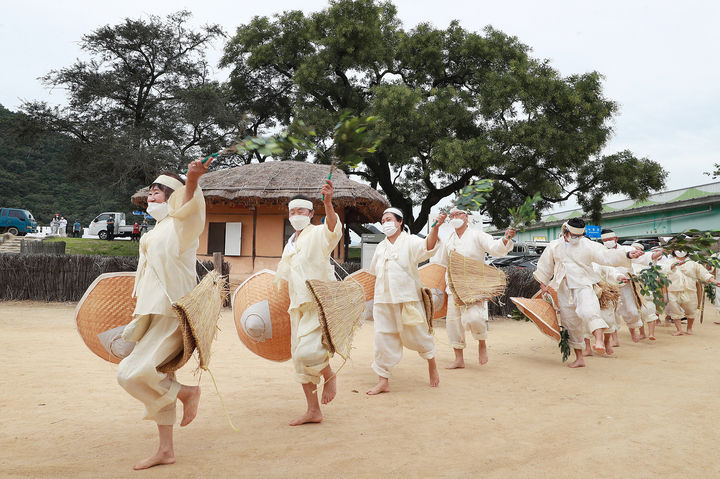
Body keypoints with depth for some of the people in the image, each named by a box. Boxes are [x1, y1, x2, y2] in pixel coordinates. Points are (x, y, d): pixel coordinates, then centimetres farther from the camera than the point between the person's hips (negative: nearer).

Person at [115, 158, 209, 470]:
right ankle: (165, 451, 22)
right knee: (158, 384, 12)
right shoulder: (154, 234, 19)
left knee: (133, 374, -16)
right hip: (154, 314, 10)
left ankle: (187, 392, 6)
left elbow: (188, 210, -35)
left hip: (171, 315, -10)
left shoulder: (178, 227, -10)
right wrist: (139, 309, 28)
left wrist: (192, 181, -54)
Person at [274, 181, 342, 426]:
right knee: (299, 358, 9)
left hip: (319, 302, -8)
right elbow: (283, 277, 27)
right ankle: (313, 411, 20)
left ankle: (329, 376, 8)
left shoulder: (318, 234, -6)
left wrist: (328, 203, -48)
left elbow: (333, 229, -31)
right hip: (298, 306, 8)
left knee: (307, 350, -24)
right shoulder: (290, 244, 17)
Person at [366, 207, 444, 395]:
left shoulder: (410, 241, -3)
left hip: (407, 299, -4)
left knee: (415, 334, 4)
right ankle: (383, 381, 9)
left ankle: (432, 364, 33)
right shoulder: (380, 247, 14)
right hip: (383, 300, 4)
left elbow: (428, 247, -24)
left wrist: (435, 228, -40)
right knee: (383, 338, 2)